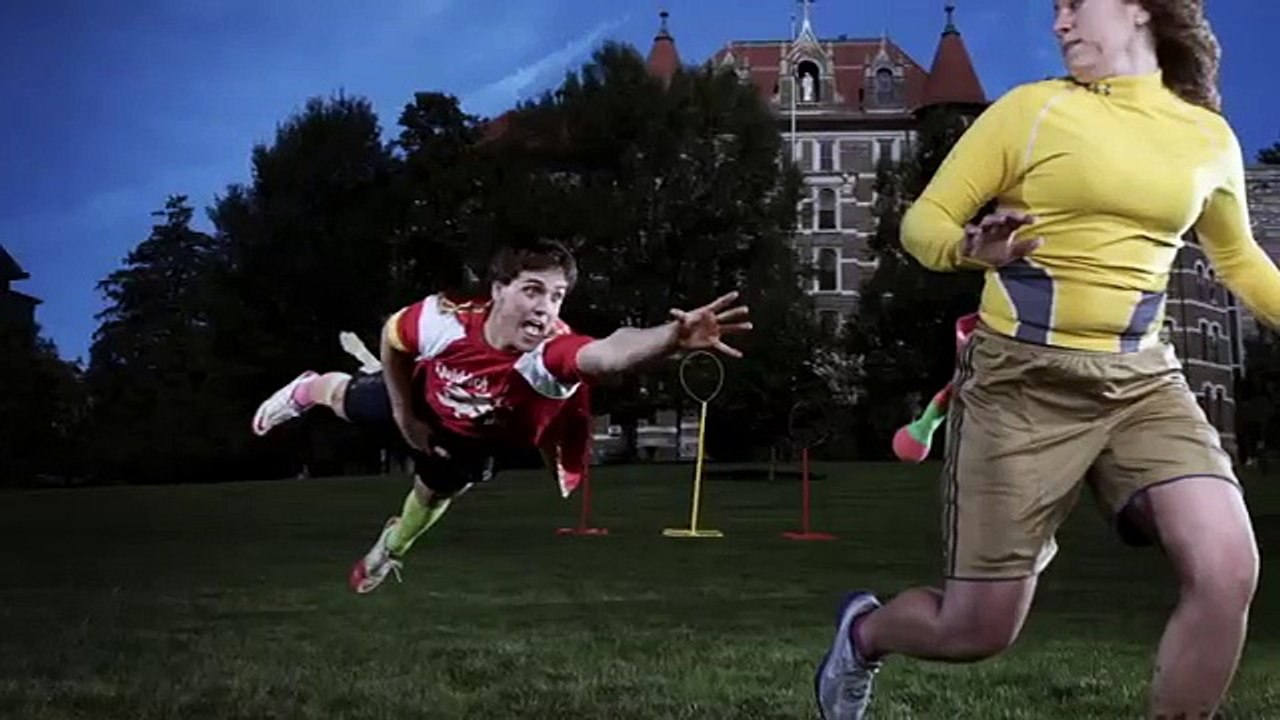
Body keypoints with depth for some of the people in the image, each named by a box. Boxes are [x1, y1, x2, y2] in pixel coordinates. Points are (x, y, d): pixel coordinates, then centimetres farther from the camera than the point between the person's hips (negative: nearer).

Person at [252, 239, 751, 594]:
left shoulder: (552, 354, -51)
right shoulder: (442, 320, -43)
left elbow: (608, 353, -75)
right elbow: (392, 336, -18)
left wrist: (673, 339, -96)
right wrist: (404, 415, -11)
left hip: (476, 438, 1)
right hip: (420, 400, 0)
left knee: (436, 491, 24)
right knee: (354, 406, 27)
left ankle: (390, 549, 61)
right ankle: (310, 389, 66)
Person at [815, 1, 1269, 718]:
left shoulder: (1209, 137, 8)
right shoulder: (1031, 110, -2)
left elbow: (1238, 257, 25)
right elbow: (923, 220, -4)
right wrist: (970, 250, -26)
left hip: (1143, 381, 3)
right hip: (1022, 381, -3)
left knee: (1228, 572, -21)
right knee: (979, 629, 2)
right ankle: (863, 632, 37)